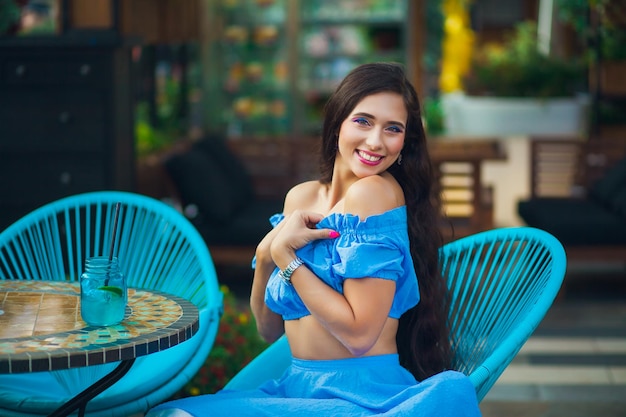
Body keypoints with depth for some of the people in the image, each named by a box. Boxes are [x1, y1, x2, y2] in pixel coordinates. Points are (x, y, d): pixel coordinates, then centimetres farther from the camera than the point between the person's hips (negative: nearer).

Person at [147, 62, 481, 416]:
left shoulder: (376, 191, -12)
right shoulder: (302, 197, 8)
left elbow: (359, 334, -17)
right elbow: (270, 329, 13)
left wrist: (285, 255, -11)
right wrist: (265, 255, -5)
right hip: (296, 387, 5)